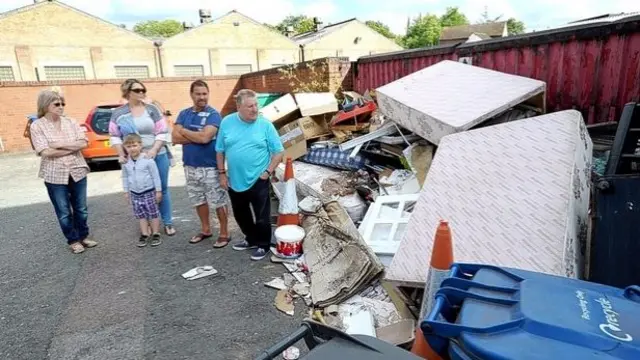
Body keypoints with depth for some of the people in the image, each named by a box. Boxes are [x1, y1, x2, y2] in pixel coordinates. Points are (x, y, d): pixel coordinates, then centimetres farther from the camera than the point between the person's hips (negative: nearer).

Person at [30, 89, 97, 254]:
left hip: (77, 171, 3)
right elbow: (45, 152, -15)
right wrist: (73, 148, -11)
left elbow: (83, 142, -6)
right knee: (64, 212, 8)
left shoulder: (70, 122, 3)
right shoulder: (37, 126, -6)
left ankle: (83, 236, 30)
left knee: (81, 209, 13)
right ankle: (73, 240, 24)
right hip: (55, 175, -2)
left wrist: (61, 144, -16)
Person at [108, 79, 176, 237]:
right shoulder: (118, 113, 4)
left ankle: (168, 223, 18)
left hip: (158, 156, 0)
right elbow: (115, 136, 7)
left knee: (162, 189, 6)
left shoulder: (152, 109, 1)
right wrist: (121, 155, -4)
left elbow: (163, 132, -2)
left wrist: (154, 150, -13)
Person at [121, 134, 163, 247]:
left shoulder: (148, 160, -14)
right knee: (141, 215, 10)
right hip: (135, 193, 4)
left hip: (149, 191, -4)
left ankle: (156, 234, 14)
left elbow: (155, 176, -9)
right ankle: (144, 235, 19)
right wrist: (126, 191, 13)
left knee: (153, 213, 3)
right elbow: (125, 177, 12)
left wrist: (158, 191, -8)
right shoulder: (125, 162, 1)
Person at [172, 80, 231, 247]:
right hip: (190, 166, 6)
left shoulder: (213, 114, -10)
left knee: (218, 202, 2)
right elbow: (175, 137, -4)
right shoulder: (184, 114, 7)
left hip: (210, 166, -6)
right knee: (199, 200, 17)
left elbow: (205, 138, -23)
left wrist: (184, 131, -8)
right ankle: (205, 229, 34)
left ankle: (224, 233, 15)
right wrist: (197, 137, -15)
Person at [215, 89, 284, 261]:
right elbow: (220, 151, 6)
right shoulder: (227, 123, -1)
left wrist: (268, 171, -9)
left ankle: (263, 245, 26)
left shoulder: (265, 124, -8)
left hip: (258, 180, -4)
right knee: (240, 214, 20)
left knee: (262, 216, 7)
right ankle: (251, 239, 40)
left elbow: (278, 152, -4)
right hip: (235, 180, 4)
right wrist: (222, 173, 4)